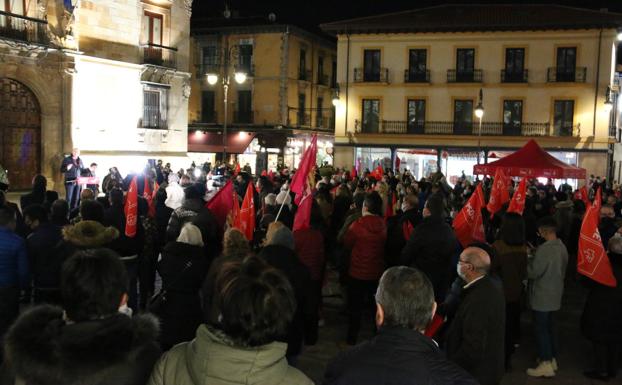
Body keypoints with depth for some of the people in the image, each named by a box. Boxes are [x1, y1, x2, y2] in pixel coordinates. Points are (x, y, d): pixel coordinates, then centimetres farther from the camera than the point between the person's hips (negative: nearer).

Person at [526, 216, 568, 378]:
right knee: (549, 326, 19)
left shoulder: (544, 248, -24)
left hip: (542, 296, -8)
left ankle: (546, 365, 5)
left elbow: (534, 272, -21)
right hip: (555, 294, 9)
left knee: (541, 328, 1)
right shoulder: (562, 247, 4)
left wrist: (527, 260, -2)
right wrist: (534, 259, 11)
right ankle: (552, 359, 28)